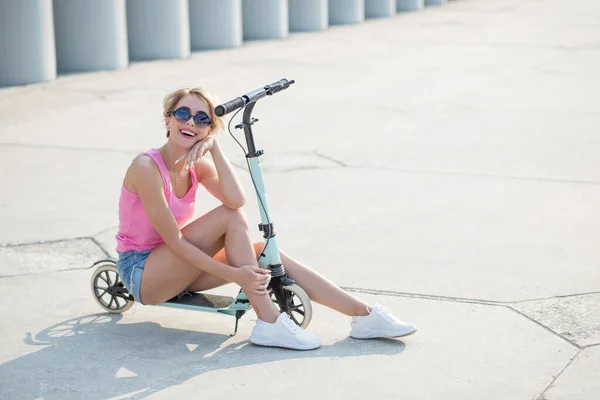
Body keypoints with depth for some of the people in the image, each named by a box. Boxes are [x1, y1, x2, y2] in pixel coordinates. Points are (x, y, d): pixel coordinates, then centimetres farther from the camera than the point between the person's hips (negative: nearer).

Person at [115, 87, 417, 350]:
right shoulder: (147, 167, -21)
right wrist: (232, 274, -27)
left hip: (175, 270, 7)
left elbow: (236, 199, -20)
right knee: (229, 218, -24)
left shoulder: (197, 165, 1)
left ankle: (365, 315, -10)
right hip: (140, 271, -7)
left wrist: (213, 147, -22)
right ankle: (267, 323, -24)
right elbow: (175, 240, -24)